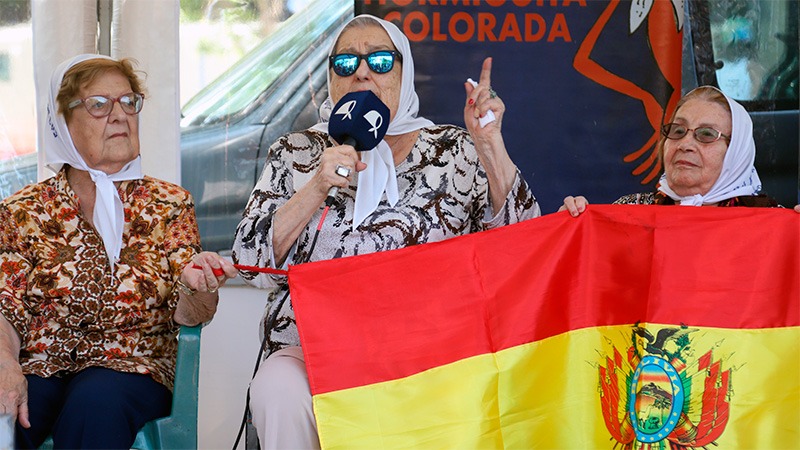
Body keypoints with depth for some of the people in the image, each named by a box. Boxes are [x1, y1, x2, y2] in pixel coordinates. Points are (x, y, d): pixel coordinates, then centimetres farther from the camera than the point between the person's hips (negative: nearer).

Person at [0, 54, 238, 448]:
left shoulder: (169, 205, 11)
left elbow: (187, 316, 2)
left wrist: (196, 288, -24)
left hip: (132, 368, 0)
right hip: (39, 368, 0)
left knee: (96, 401, -35)